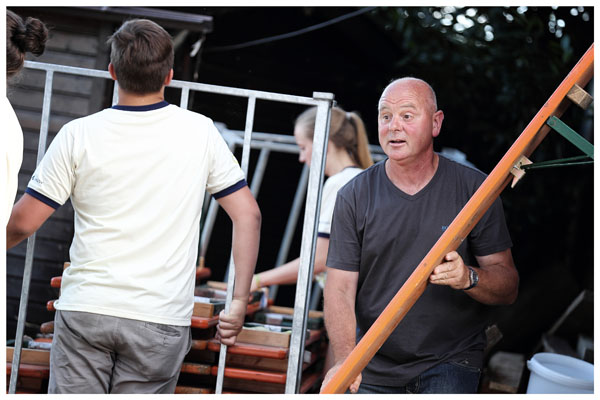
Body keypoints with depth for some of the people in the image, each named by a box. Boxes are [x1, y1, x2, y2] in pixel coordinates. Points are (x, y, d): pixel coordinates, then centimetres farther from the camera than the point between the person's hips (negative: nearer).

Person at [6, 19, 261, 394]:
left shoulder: (79, 134, -3)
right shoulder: (200, 131, 1)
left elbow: (22, 223, -2)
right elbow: (248, 214, 1)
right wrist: (240, 302, 6)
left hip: (85, 309, 0)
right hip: (161, 319, 1)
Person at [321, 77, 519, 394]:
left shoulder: (475, 189, -3)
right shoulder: (353, 196, -2)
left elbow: (508, 287, -1)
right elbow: (339, 288, -7)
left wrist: (469, 278, -24)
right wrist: (345, 359, -23)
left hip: (451, 360, -1)